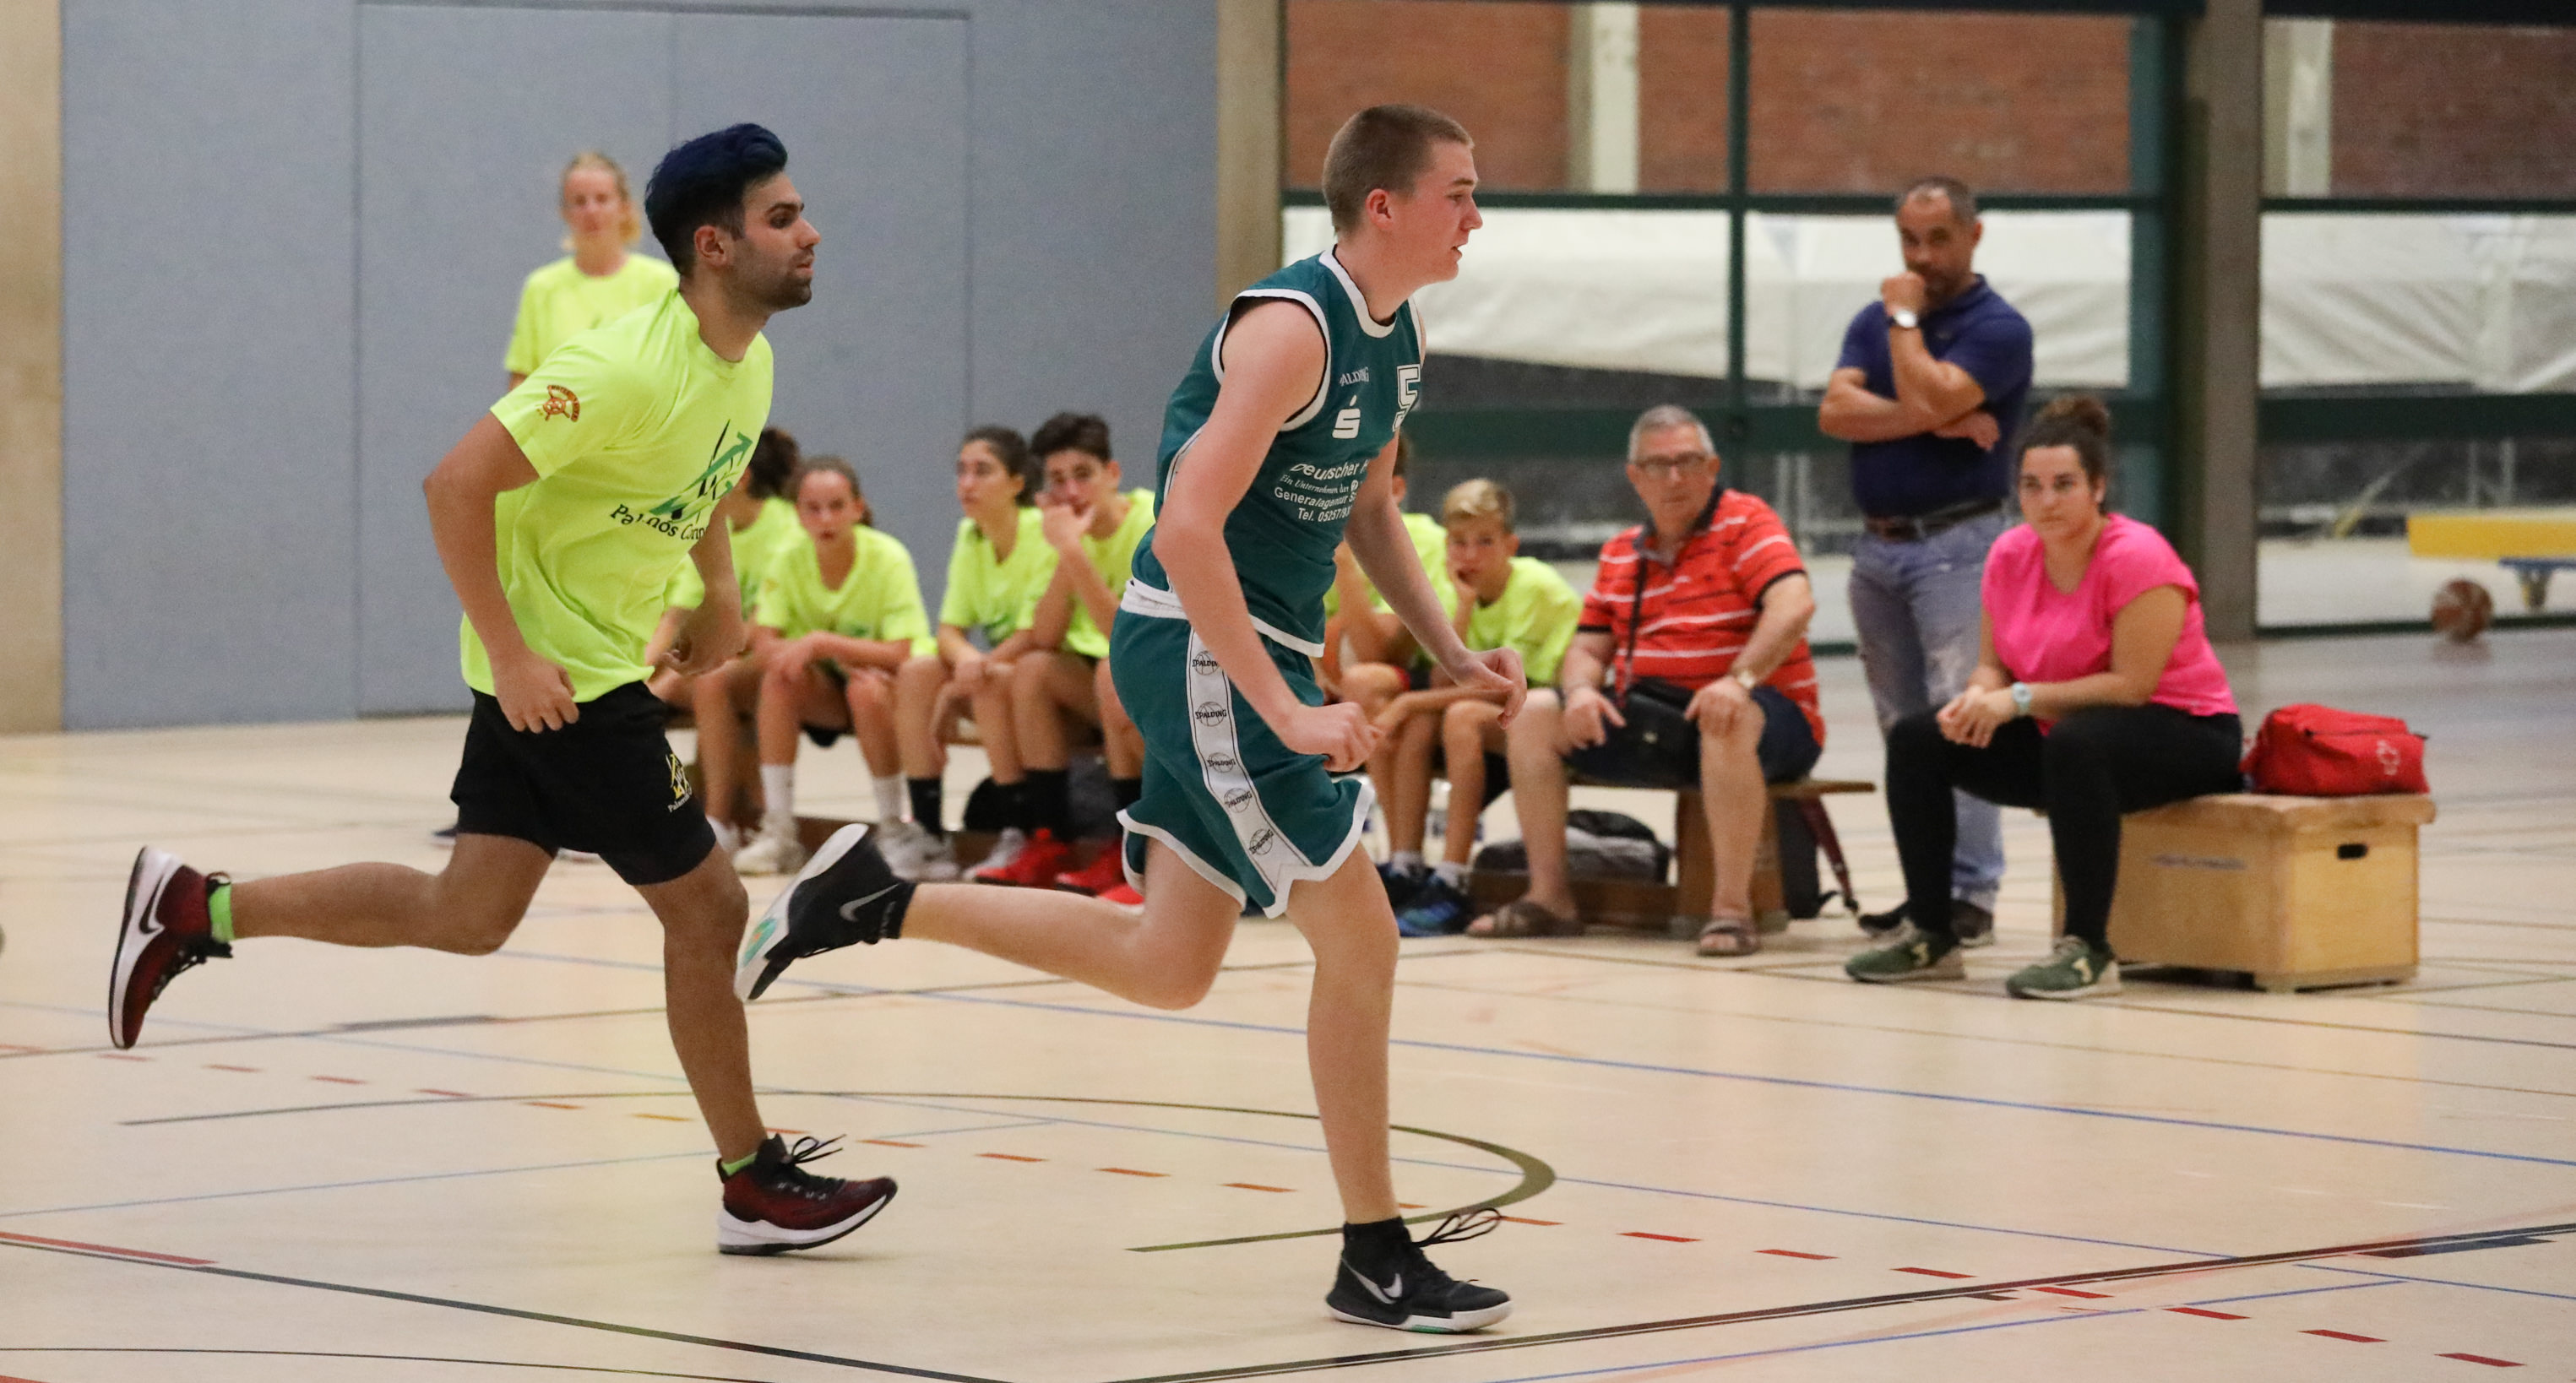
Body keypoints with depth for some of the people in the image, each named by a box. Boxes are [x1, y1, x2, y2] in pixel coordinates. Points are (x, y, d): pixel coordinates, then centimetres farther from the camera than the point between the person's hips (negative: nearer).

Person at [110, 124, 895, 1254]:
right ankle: (754, 1186, 7)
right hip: (554, 670, -9)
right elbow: (458, 484, -26)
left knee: (468, 916, 12)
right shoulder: (630, 369, -25)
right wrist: (509, 654, -26)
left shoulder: (747, 365, 3)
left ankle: (195, 908, 19)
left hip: (601, 661, 9)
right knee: (705, 905, -4)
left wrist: (719, 595, 10)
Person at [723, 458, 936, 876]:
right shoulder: (792, 560, -9)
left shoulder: (888, 557, -20)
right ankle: (778, 833, -23)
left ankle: (893, 828, -18)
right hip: (831, 696, 4)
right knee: (780, 676, -25)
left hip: (895, 689, -4)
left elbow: (900, 654, -26)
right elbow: (762, 645, -15)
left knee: (867, 690, -36)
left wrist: (823, 643, -34)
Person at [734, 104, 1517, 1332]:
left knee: (1168, 967, 14)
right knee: (1359, 938, -8)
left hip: (1242, 654, 10)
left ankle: (873, 902, 21)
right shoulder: (1291, 328, -20)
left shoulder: (1396, 337, 9)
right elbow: (1187, 529, -26)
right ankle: (1374, 1263, 1)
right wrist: (1286, 712, -28)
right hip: (1200, 649, -10)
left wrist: (1454, 655, 13)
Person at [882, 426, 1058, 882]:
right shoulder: (969, 536, 3)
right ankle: (928, 836, -14)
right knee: (915, 673, -13)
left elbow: (1033, 637, -22)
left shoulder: (1042, 533, -18)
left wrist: (955, 691, -19)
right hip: (996, 670, 7)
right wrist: (965, 658, -25)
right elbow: (950, 630, 1)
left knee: (990, 684, -34)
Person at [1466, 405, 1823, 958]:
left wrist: (1740, 679, -35)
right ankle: (1549, 897, -8)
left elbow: (1794, 605, -19)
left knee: (1729, 720, -40)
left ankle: (1733, 908, -36)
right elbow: (1589, 648, 15)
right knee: (1533, 714, -8)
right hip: (1646, 719, 6)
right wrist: (1581, 690, -10)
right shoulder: (1621, 555, 16)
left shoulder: (1745, 523, -3)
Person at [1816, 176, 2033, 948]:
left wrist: (1905, 318, -8)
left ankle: (1971, 892, -15)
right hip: (1878, 545, 7)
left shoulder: (1996, 328, -5)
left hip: (1956, 544, -7)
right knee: (1903, 729, 9)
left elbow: (1928, 396, -22)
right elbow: (1835, 411, -3)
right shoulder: (1875, 322, 14)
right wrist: (1938, 421, -14)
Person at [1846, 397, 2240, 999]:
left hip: (2188, 735, -8)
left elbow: (2132, 685, -25)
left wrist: (2022, 699, -26)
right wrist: (1980, 698, -18)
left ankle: (2089, 952, -33)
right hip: (2059, 733, 8)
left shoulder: (2136, 558, -21)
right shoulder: (2010, 555, -1)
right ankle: (1931, 938, 3)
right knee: (1916, 740, -2)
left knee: (2075, 743, -40)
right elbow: (1993, 665, 7)